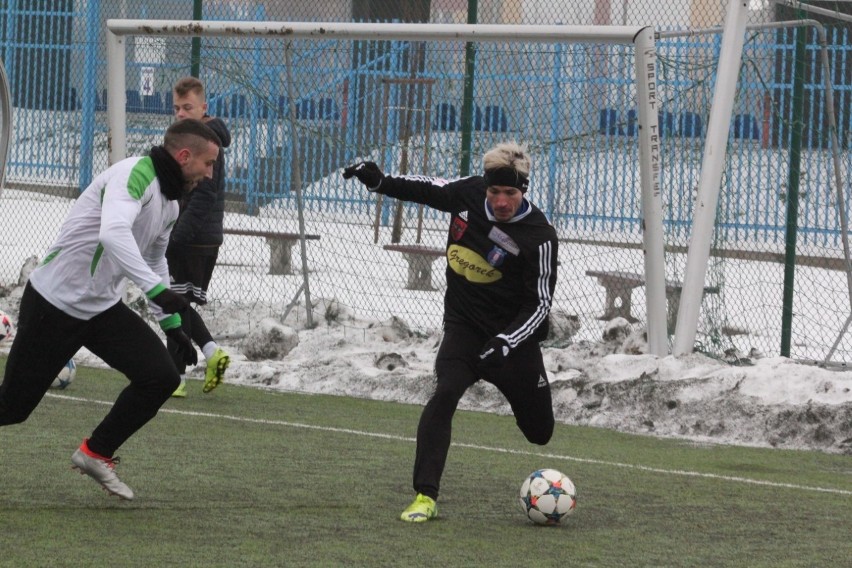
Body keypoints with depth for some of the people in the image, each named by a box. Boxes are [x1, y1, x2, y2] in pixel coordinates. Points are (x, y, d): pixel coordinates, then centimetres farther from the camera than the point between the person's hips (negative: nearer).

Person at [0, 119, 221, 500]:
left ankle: (96, 454, 11)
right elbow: (113, 233, -38)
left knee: (160, 377, -6)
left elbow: (155, 261, 26)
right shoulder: (134, 175, -20)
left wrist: (171, 324, 25)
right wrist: (156, 288, -43)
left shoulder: (170, 204, 10)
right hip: (55, 302, -8)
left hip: (103, 308, 8)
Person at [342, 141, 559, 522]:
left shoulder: (538, 236, -21)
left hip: (514, 335, -2)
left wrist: (505, 344, -30)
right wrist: (380, 182, 3)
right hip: (464, 325, 2)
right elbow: (430, 190, 13)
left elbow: (539, 303, -18)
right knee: (445, 394, -25)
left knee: (539, 431, 10)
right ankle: (425, 496, -26)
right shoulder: (469, 193, -8)